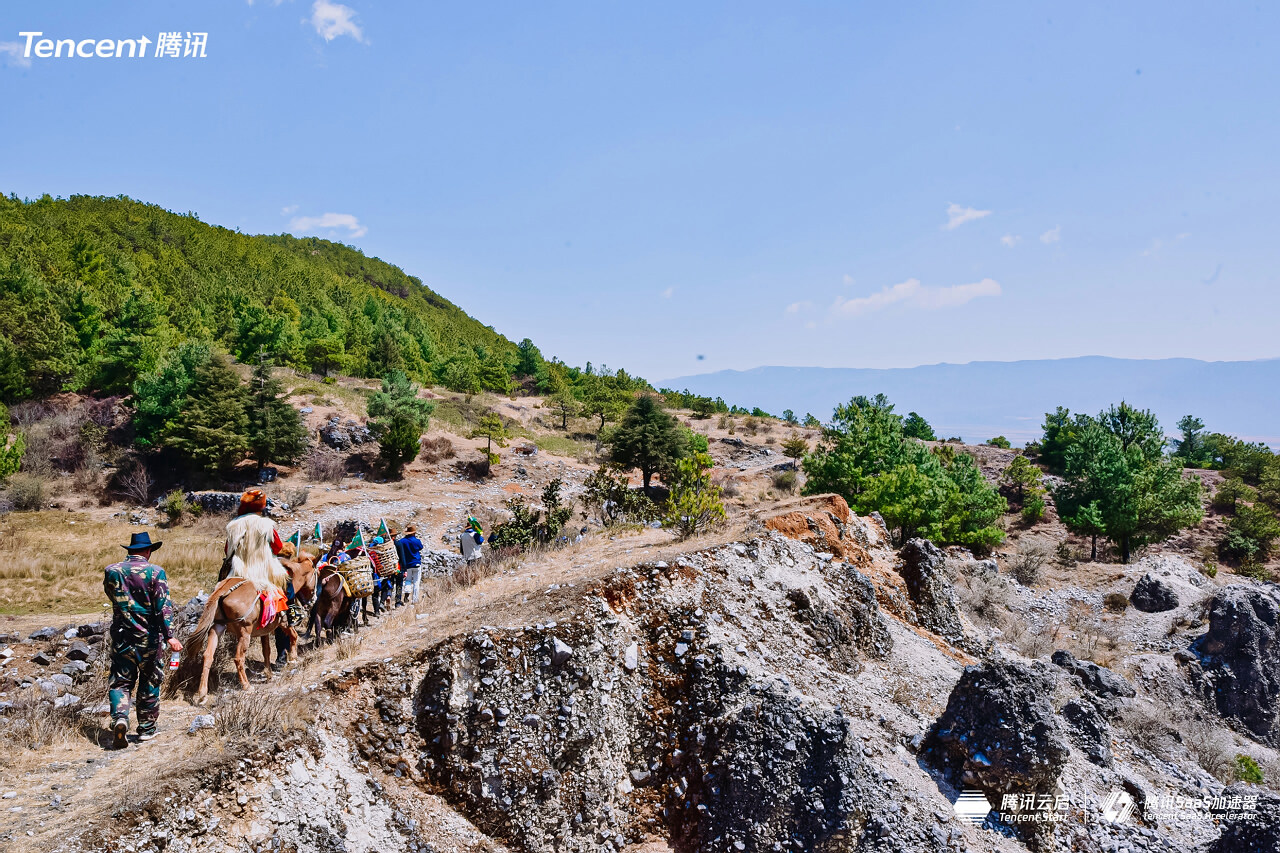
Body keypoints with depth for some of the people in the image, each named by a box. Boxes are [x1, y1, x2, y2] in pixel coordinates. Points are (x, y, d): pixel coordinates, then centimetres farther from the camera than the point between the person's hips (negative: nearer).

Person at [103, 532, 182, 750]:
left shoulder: (111, 571, -1)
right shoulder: (155, 572, -11)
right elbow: (163, 607, -17)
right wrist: (169, 636, -18)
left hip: (121, 636, 2)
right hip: (149, 637, -2)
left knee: (120, 681, 9)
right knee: (150, 681, 11)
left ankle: (119, 718, -14)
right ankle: (146, 728, 19)